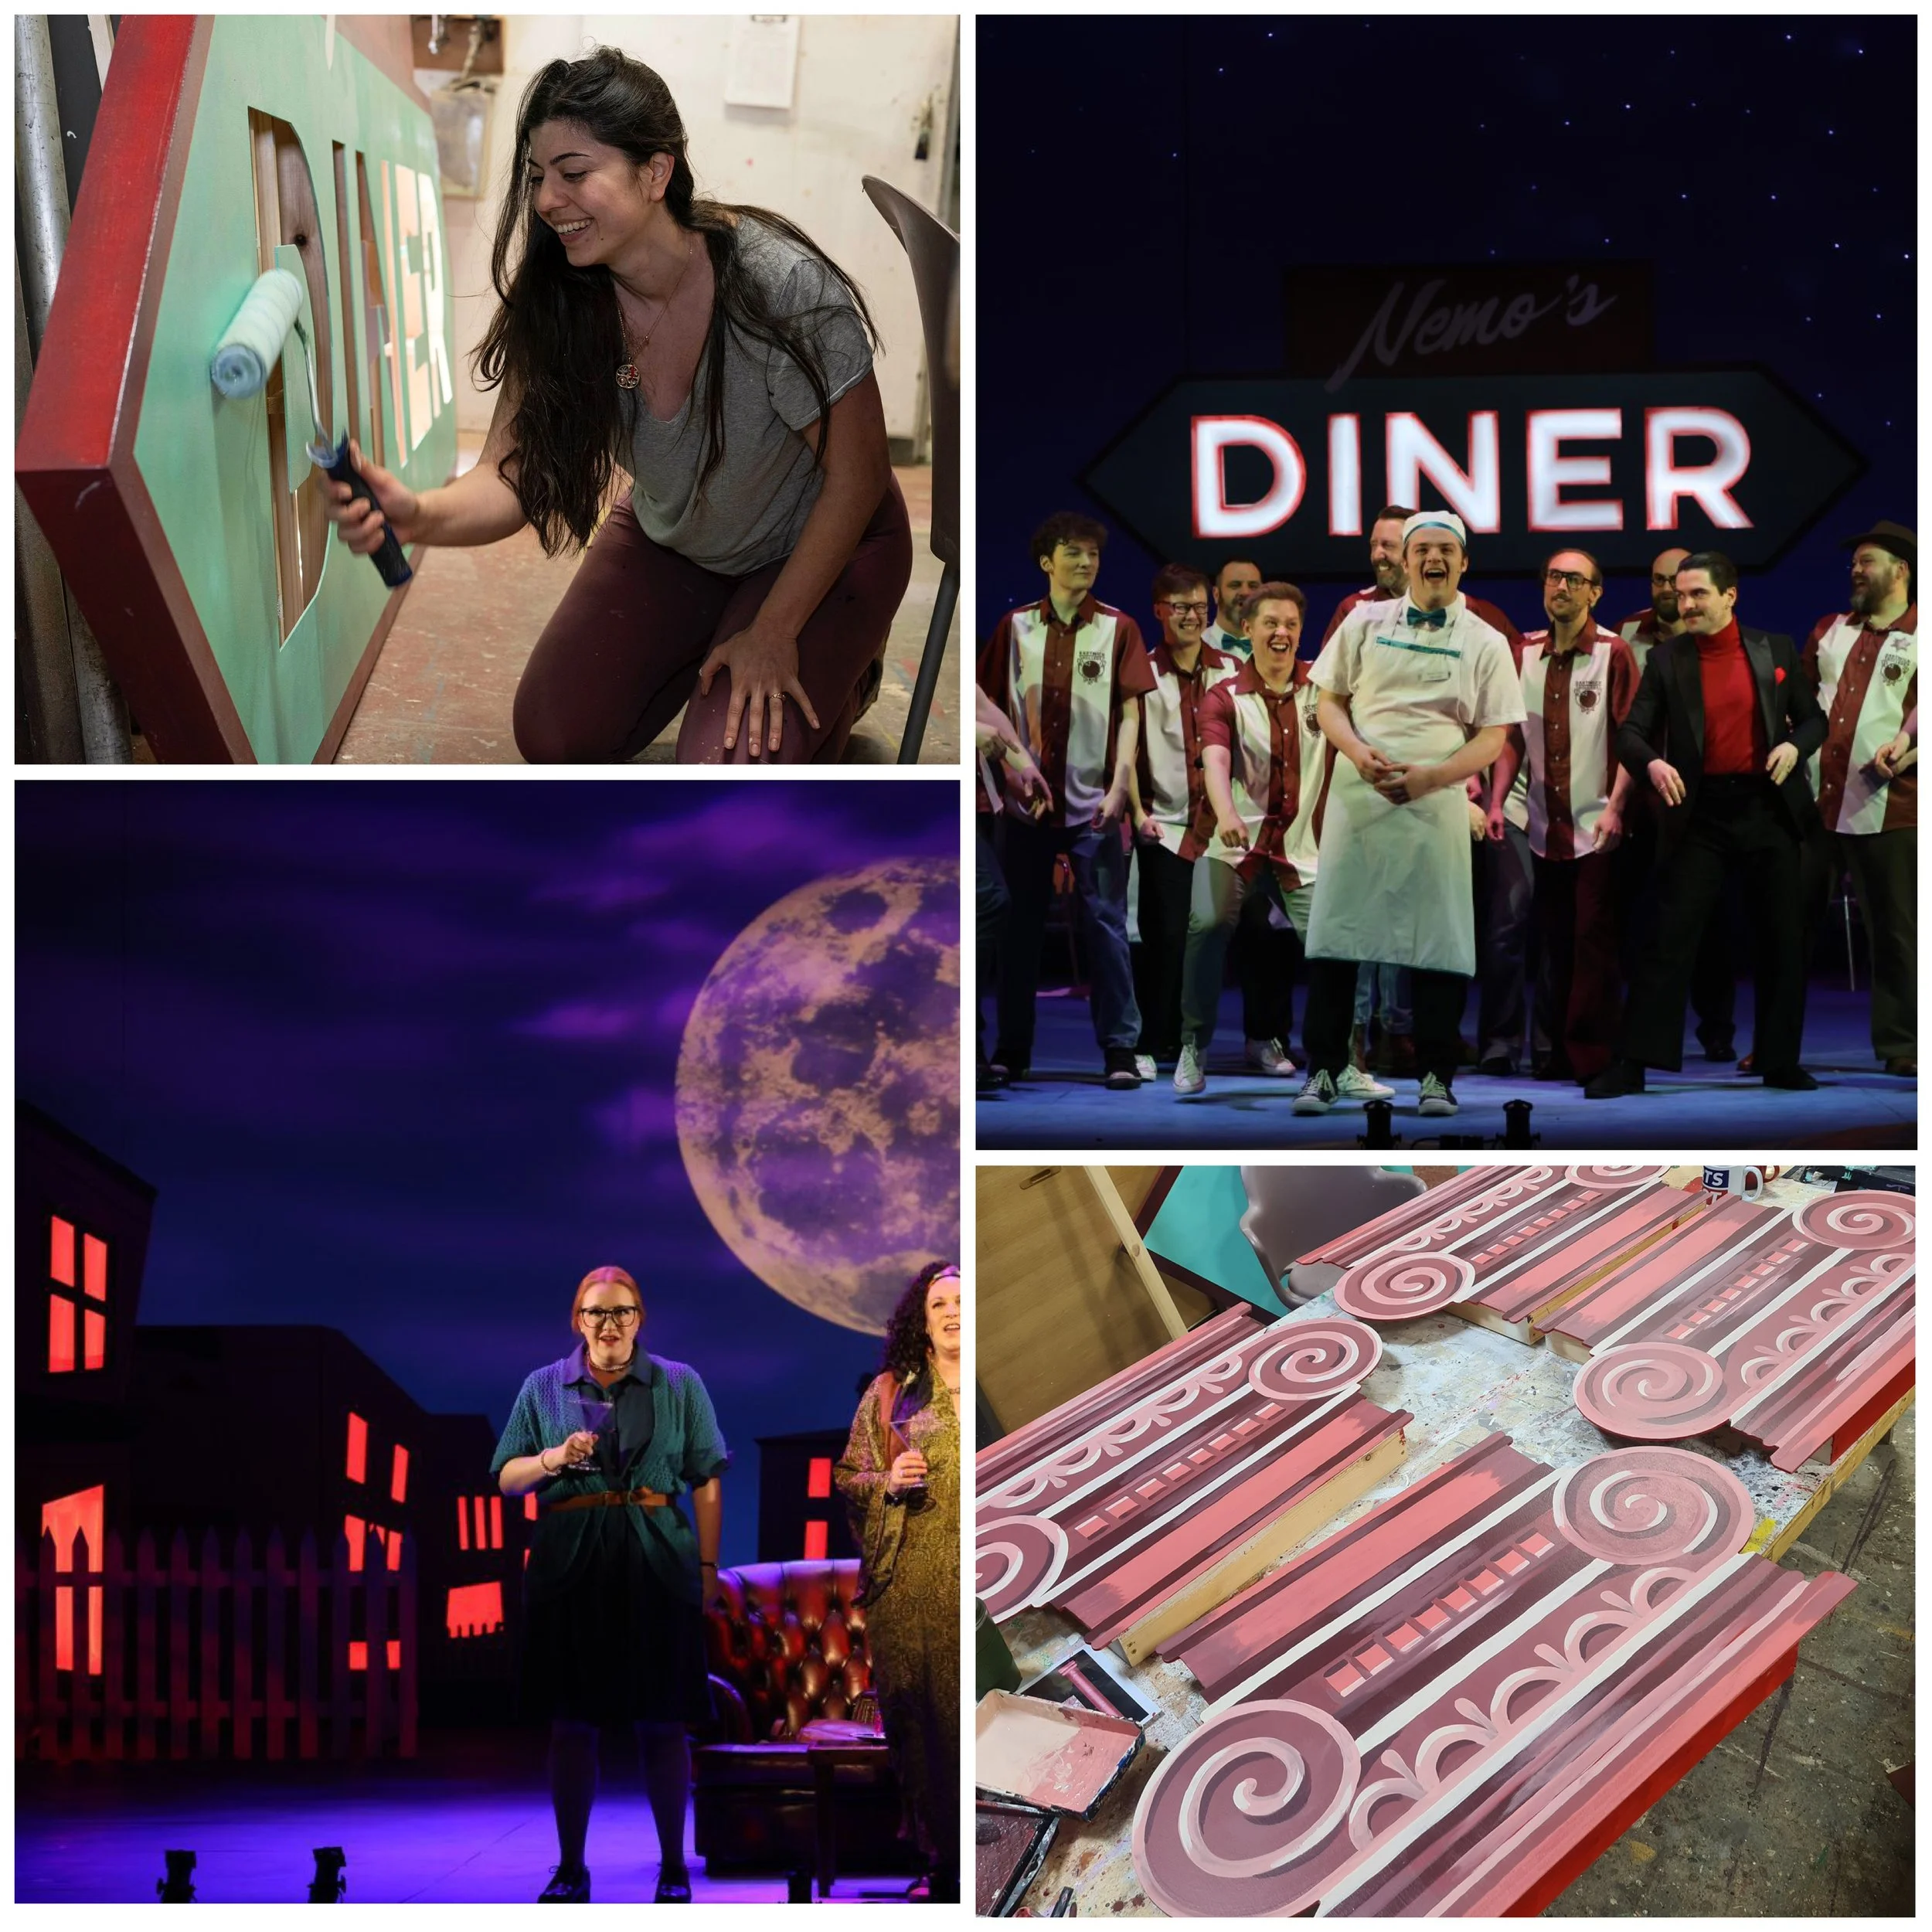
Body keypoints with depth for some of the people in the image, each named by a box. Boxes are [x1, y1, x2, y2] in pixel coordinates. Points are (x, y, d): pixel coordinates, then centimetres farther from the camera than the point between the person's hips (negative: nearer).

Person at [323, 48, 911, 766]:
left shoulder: (781, 287, -34)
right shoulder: (556, 305, -20)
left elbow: (857, 476, -24)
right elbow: (511, 477, -25)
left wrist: (774, 634, -19)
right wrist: (418, 514, -48)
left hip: (820, 546, -5)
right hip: (671, 542, 5)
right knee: (554, 738, 1)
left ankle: (839, 665, 11)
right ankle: (704, 643, 25)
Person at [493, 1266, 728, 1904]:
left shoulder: (679, 1385, 7)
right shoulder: (543, 1388, 10)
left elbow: (706, 1485, 4)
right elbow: (507, 1478, 10)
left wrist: (708, 1567, -3)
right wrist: (551, 1459, -10)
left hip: (657, 1570, -1)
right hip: (570, 1570, 1)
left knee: (662, 1724, 0)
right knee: (571, 1724, 3)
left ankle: (673, 1866, 10)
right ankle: (570, 1867, 13)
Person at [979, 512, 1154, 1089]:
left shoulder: (1117, 628, 3)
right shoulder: (1015, 627, 7)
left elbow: (1129, 712, -1)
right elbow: (993, 707, 10)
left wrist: (1119, 787, -11)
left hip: (1092, 803, -2)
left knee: (1106, 923, -4)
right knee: (1021, 926, 7)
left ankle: (1120, 1049, -1)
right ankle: (1012, 1049, 15)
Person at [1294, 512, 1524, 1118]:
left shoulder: (1486, 643, 5)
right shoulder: (1365, 622, 9)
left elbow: (1493, 738, 2)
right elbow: (1329, 702, 9)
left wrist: (1430, 777, -14)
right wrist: (1358, 753, -11)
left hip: (1437, 804, -1)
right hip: (1357, 796, 1)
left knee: (1437, 940, 0)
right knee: (1335, 932, -2)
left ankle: (1436, 1077, 7)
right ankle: (1323, 1071, 4)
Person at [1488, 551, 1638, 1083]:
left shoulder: (1614, 652, -4)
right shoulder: (1526, 653, 9)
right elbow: (1514, 735, 13)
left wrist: (1615, 808, -17)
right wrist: (1496, 801, 3)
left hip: (1597, 825, -5)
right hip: (1546, 825, 5)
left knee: (1594, 940, -5)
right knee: (1552, 942, 9)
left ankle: (1593, 1053, 1)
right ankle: (1560, 1050, 17)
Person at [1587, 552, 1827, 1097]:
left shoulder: (1776, 649, 5)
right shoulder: (1666, 659, 2)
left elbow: (1813, 718, 11)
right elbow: (1631, 733, -1)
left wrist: (1795, 746, -10)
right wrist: (1652, 763, -22)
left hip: (1769, 808, 2)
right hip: (1700, 813, -1)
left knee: (1782, 941, 7)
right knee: (1669, 937, -6)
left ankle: (1781, 1063, 18)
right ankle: (1632, 1063, -5)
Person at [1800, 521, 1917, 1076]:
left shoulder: (1919, 639, 2)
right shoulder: (1828, 632, 18)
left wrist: (1906, 746, -23)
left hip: (1886, 809, -5)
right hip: (1814, 802, 5)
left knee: (1894, 928, 2)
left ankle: (1899, 1043, 11)